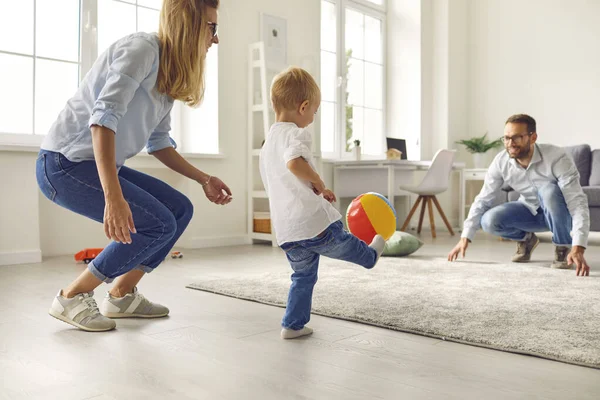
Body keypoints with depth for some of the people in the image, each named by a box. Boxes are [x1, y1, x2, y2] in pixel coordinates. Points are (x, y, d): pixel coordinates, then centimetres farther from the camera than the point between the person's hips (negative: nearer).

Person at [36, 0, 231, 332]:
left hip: (101, 166, 9)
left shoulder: (169, 74, 11)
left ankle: (122, 295, 14)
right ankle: (72, 298, -1)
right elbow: (104, 116, -29)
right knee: (158, 224, -17)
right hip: (65, 163, -9)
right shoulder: (142, 48, -17)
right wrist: (113, 197, -37)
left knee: (180, 209, 4)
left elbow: (159, 142, 17)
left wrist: (204, 179, 12)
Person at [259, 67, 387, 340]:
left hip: (286, 232, 8)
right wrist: (318, 181, -15)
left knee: (303, 276, 20)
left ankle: (293, 325, 22)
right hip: (314, 222, -8)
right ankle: (371, 256, 47)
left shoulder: (267, 143, 19)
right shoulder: (296, 134, -10)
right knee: (347, 246, 22)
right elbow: (295, 162, -33)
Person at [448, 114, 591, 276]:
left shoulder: (557, 158, -32)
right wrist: (465, 237, -23)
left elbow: (578, 203, -37)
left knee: (549, 190, -37)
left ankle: (563, 247, -13)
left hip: (560, 213, -3)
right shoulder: (501, 162, -20)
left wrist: (578, 248, -49)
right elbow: (483, 200, -15)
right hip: (530, 211, 4)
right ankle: (526, 239, 10)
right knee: (489, 221, -23)